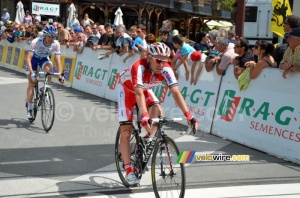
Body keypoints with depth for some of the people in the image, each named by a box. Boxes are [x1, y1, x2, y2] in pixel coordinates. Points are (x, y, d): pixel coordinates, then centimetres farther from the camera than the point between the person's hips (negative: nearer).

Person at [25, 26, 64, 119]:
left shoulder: (56, 44, -28)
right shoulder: (36, 42, -35)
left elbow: (58, 60, -30)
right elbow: (28, 58, -42)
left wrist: (60, 75, -43)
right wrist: (32, 73, -53)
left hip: (44, 59, 2)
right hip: (33, 58, -2)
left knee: (49, 67, -33)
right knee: (31, 83, -7)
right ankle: (29, 108, 4)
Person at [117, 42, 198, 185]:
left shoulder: (166, 70, -28)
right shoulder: (139, 67, -40)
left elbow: (176, 93, -34)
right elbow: (139, 94, -50)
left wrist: (188, 115, -45)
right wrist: (144, 116, -63)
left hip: (145, 89, 4)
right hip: (127, 88, -4)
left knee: (158, 111, -26)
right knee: (126, 131, -9)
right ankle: (129, 171, -2)